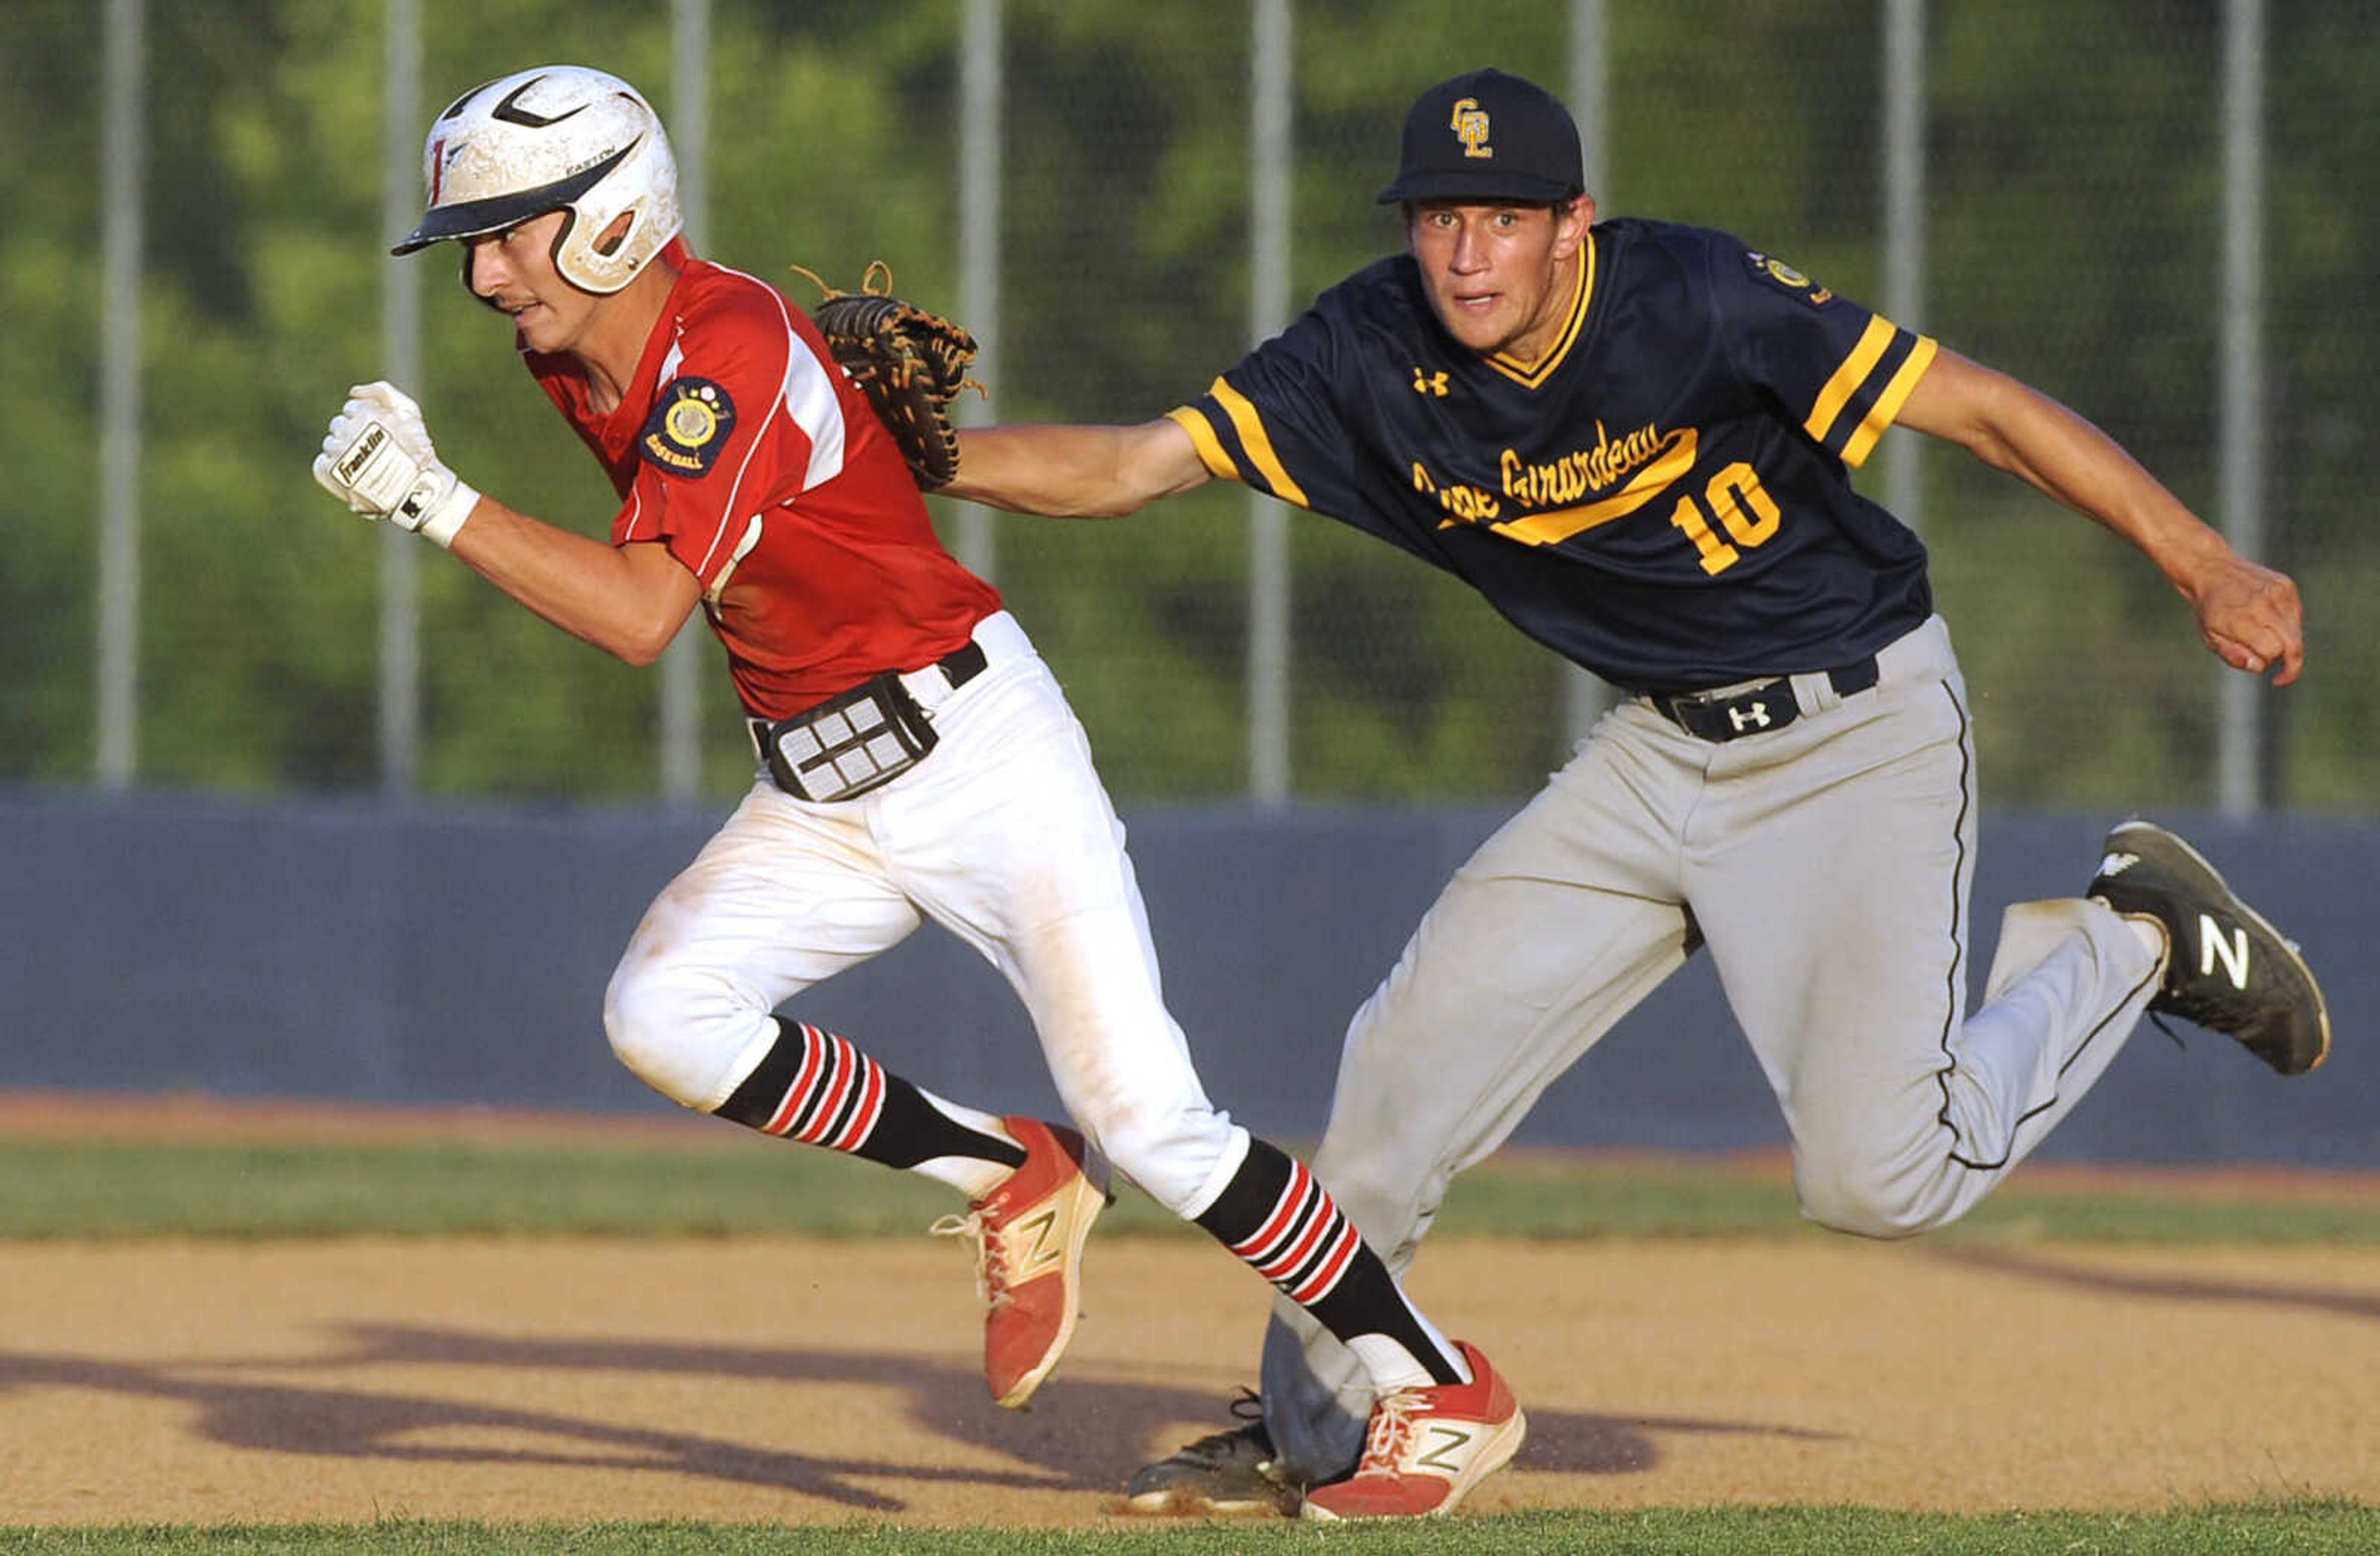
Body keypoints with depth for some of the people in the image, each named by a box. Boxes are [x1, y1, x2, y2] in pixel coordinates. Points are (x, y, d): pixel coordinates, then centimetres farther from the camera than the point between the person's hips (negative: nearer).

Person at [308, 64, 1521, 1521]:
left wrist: (434, 499, -32)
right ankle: (1010, 1180, 2)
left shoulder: (734, 350, -24)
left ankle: (1448, 1391, 1)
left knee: (1143, 1113, -13)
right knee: (661, 1012, -16)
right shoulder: (576, 358, 2)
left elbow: (641, 616, -32)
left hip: (977, 747, -8)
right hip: (816, 795, 8)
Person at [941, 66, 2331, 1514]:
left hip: (1862, 729, -6)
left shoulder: (1697, 304, -25)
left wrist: (2209, 568, -29)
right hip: (1661, 751, 6)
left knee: (1878, 1173, -17)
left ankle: (2138, 941, 9)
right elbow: (1132, 465, -10)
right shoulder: (1382, 357, -9)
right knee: (1410, 1055, 1)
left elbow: (1984, 407, -24)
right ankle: (1310, 1429, 21)